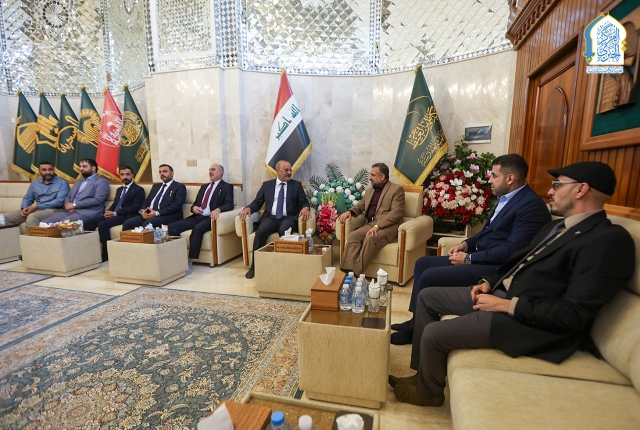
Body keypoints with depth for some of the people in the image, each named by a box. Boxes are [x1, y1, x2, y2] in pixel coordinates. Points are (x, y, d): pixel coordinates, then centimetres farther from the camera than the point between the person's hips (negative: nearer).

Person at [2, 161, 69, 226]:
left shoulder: (62, 183, -1)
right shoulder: (34, 183, 18)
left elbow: (59, 201, -12)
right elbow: (27, 198, 21)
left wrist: (36, 206, -14)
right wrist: (24, 208, -3)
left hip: (53, 210, -6)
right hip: (35, 210, 6)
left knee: (32, 217, -35)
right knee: (7, 216, -8)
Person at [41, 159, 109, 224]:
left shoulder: (101, 182, 0)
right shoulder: (77, 182, 29)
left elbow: (97, 200, -12)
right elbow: (68, 196, 24)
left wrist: (75, 205, -11)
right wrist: (68, 205, 0)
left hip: (87, 213, -8)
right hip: (70, 211, 8)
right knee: (45, 222, -12)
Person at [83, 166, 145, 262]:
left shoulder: (138, 190, 0)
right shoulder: (119, 189, 26)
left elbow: (135, 207, -12)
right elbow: (114, 204, 23)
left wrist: (115, 213, -16)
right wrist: (108, 211, -2)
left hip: (125, 216, -8)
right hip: (113, 214, 8)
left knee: (102, 225, -28)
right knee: (88, 224, -10)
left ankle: (107, 254, -18)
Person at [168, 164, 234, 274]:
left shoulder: (227, 187, 9)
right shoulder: (204, 186, 29)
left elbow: (229, 204, -6)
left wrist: (218, 209, -28)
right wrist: (193, 208, 0)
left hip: (210, 218, -6)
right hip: (197, 216, 7)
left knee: (198, 228, -37)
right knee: (172, 227, -16)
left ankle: (190, 262, -31)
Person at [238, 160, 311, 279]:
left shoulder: (296, 185, 14)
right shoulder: (267, 185, 17)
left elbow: (303, 202, 7)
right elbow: (257, 202, 12)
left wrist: (305, 208, -18)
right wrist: (248, 208, -9)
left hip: (288, 218, -1)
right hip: (271, 217, 1)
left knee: (284, 231, -36)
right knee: (261, 231, -30)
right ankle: (254, 266, -19)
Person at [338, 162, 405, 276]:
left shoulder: (396, 189, -1)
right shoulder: (369, 191, 23)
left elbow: (396, 212, -13)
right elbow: (360, 206, 29)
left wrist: (377, 226, -24)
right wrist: (350, 211, 3)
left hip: (389, 226, -6)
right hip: (371, 224, 7)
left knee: (370, 239, -34)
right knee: (353, 236, -21)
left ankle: (356, 273, -32)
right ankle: (349, 271, -28)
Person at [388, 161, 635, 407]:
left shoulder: (610, 241, -16)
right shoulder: (557, 227, 15)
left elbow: (574, 314, -23)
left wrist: (507, 305, -20)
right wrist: (490, 283, 3)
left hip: (531, 320, -10)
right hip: (503, 293, 10)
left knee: (433, 335, -15)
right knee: (427, 296, 7)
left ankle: (429, 392, 18)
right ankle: (422, 374, 19)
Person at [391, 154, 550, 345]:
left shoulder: (531, 204, -18)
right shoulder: (506, 198, 12)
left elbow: (512, 250, -25)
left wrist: (470, 257, -18)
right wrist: (467, 243, 3)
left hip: (494, 267, -10)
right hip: (479, 256, 10)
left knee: (428, 277, -19)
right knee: (422, 263, 6)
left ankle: (415, 329, 3)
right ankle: (416, 320, 14)